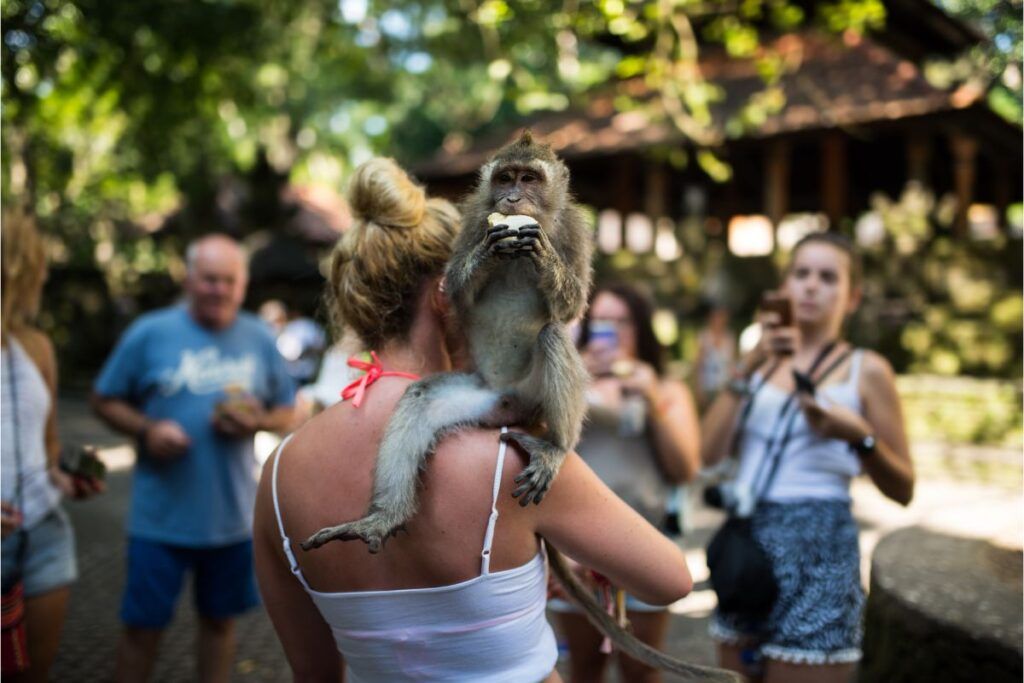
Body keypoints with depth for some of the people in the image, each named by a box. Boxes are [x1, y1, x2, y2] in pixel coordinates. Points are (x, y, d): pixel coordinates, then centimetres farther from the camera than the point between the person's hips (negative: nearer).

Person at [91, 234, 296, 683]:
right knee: (143, 626, 8)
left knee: (220, 619, 16)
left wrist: (256, 422, -12)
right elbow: (104, 400, 2)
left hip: (234, 516, 2)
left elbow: (286, 411, 10)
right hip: (160, 516, -2)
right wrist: (147, 429, -16)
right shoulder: (149, 333, -4)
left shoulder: (260, 339, 3)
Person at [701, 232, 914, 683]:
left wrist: (859, 434, -17)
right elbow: (709, 452, -1)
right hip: (743, 540, 5)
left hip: (817, 547, -4)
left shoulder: (866, 370, 1)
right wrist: (747, 368, -8)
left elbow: (902, 490, 0)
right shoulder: (761, 362, 12)